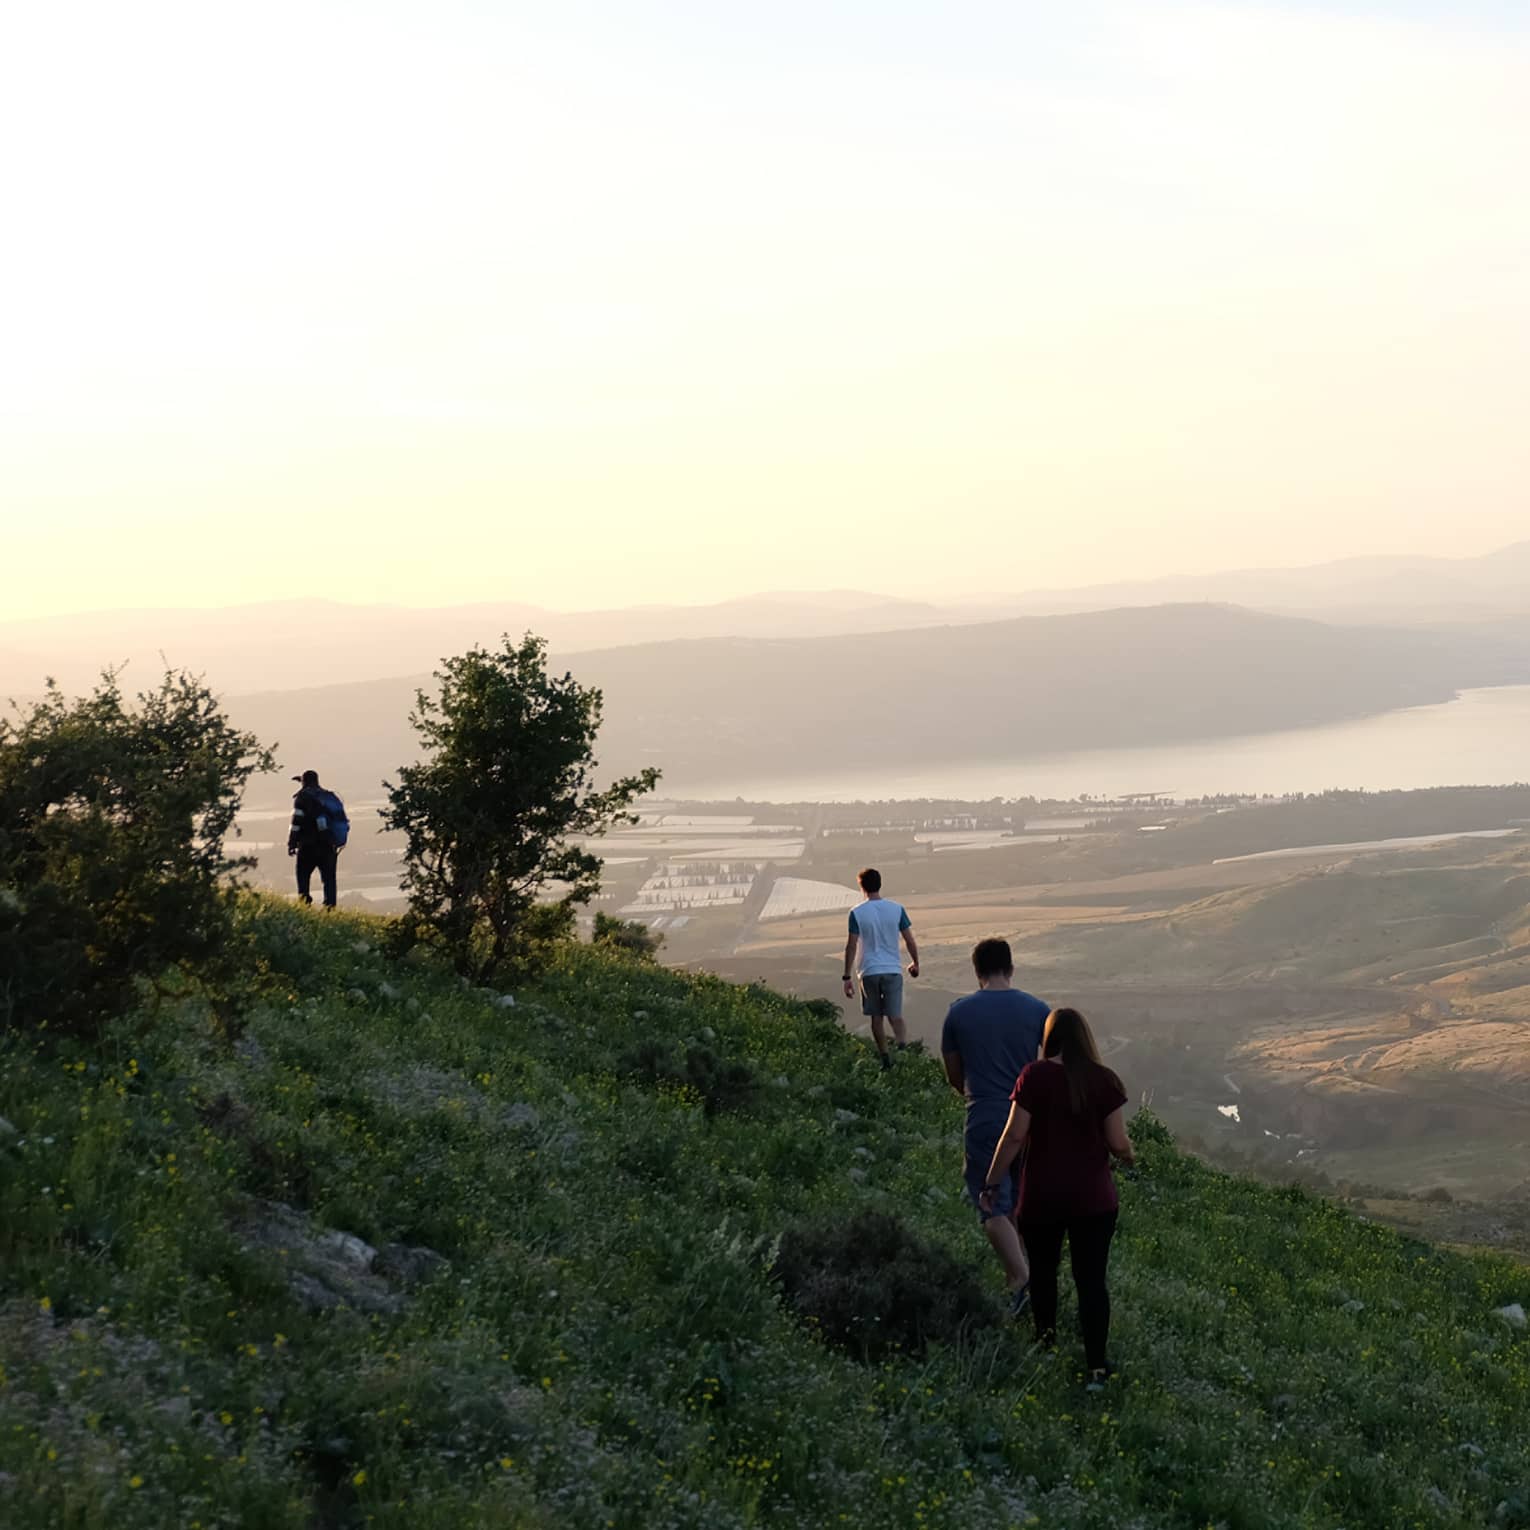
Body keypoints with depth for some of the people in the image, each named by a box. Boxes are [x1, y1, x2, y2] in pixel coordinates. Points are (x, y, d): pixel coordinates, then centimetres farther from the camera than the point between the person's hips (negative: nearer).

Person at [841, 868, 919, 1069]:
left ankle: (885, 1060, 18)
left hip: (869, 971, -1)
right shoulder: (897, 909, -3)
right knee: (895, 1015, 3)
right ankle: (903, 1047, -21)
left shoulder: (857, 913, -8)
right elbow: (910, 941, 1)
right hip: (893, 970, 1)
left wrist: (847, 977, -4)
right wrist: (915, 963, 18)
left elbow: (851, 947, -9)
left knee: (876, 1017, 13)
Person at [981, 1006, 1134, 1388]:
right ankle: (1097, 1367, 1)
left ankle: (1046, 1343, 31)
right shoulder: (1103, 1080, -6)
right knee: (1092, 1281, 4)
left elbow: (1014, 1136, -11)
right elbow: (1118, 1143, -5)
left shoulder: (1034, 1077, -9)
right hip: (1093, 1198, 0)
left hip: (1042, 1197, 0)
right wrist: (1129, 1155, 18)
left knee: (1043, 1272, 20)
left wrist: (992, 1183, -2)